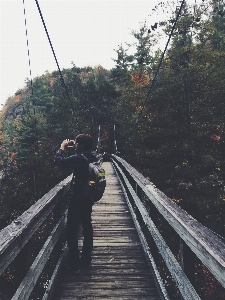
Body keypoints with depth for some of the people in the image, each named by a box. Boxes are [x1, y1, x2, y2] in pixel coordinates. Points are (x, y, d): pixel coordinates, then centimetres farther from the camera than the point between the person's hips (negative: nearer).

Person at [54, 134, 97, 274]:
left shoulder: (78, 158, -22)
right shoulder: (92, 156, 2)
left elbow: (58, 161, -16)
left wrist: (62, 148, -1)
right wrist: (75, 149, 14)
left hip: (77, 199, -8)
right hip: (88, 198, 8)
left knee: (72, 231, 1)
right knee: (87, 227, 16)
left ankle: (74, 265, 5)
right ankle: (87, 260, 27)